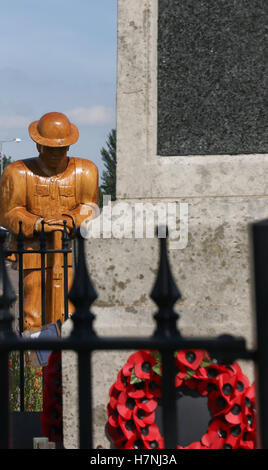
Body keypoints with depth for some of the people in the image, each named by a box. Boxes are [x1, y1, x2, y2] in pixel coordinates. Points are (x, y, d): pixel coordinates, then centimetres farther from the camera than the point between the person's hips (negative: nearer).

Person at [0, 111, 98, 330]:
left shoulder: (85, 171, 7)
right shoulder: (19, 173, -1)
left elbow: (90, 206, 9)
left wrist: (72, 219, -13)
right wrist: (37, 224, -17)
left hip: (72, 254, 2)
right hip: (32, 251, -2)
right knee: (32, 320, -6)